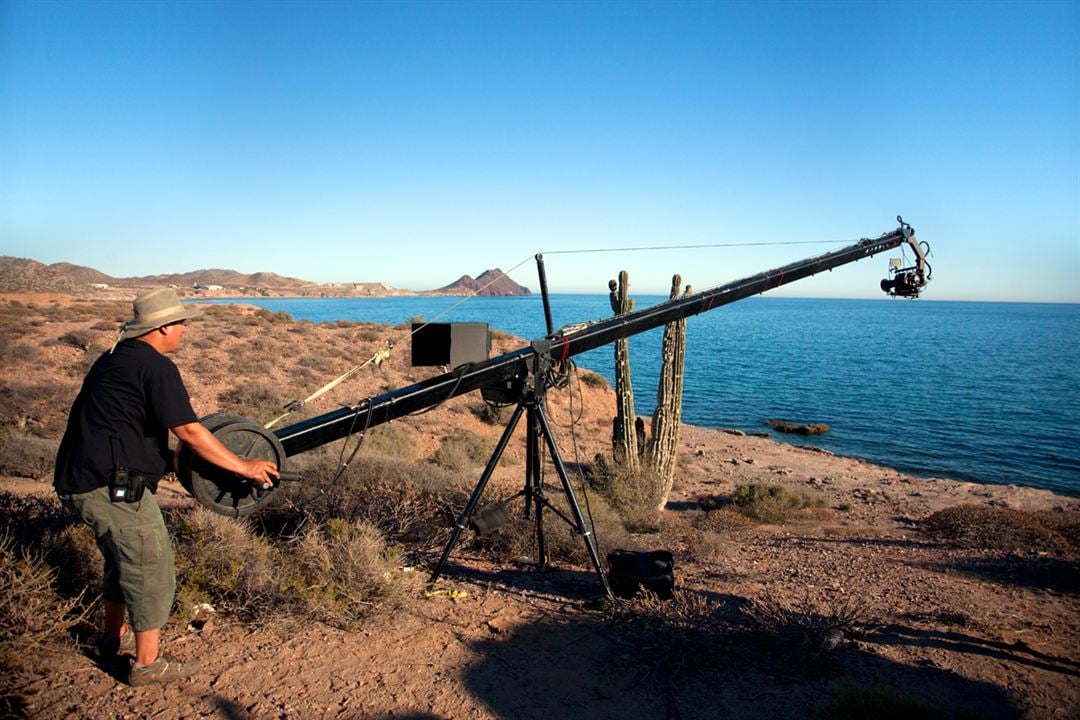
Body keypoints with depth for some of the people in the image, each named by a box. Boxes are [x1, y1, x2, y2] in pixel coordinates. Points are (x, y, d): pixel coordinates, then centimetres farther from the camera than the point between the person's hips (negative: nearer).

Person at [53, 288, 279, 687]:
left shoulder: (114, 359, 16)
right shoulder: (155, 366, -15)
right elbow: (189, 431, -19)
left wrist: (169, 457, 29)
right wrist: (243, 466, -13)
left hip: (81, 478, 10)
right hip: (112, 484, -10)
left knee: (125, 557, 26)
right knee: (151, 565, 0)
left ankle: (114, 635, 42)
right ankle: (147, 663, 8)